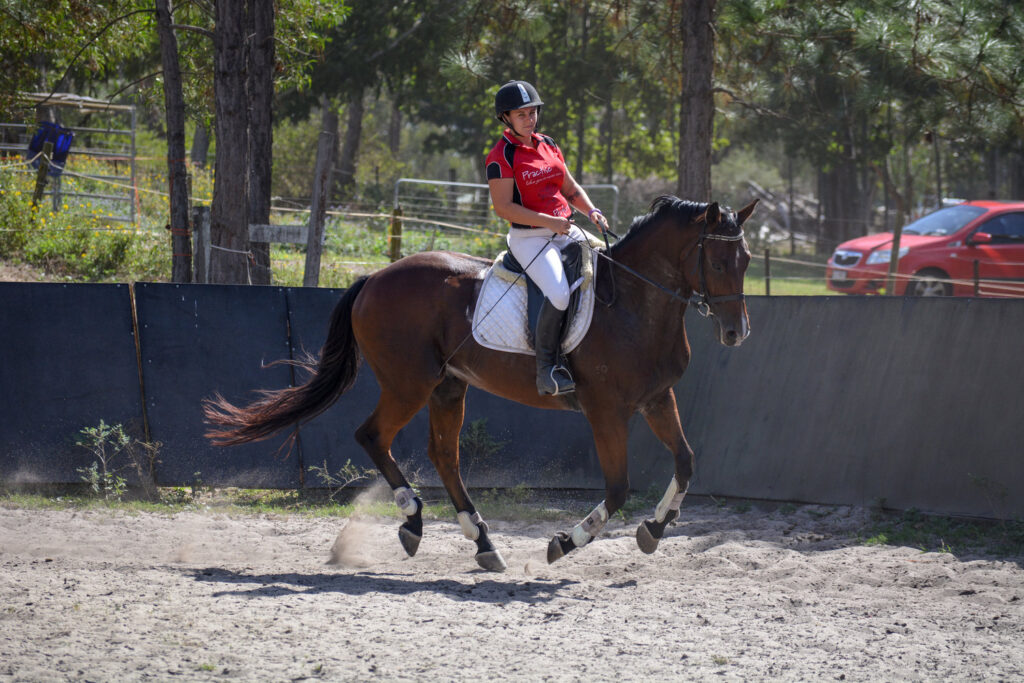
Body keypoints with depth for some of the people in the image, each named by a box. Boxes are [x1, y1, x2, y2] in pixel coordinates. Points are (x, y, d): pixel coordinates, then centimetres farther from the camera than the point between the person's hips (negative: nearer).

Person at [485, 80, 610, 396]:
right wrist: (550, 222, -20)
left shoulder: (548, 145, 14)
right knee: (559, 293, -30)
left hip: (567, 232, 8)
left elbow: (570, 188, 22)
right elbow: (503, 207, -16)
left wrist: (592, 211, 2)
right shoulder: (501, 157, -8)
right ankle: (546, 369, -20)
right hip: (529, 238, -8)